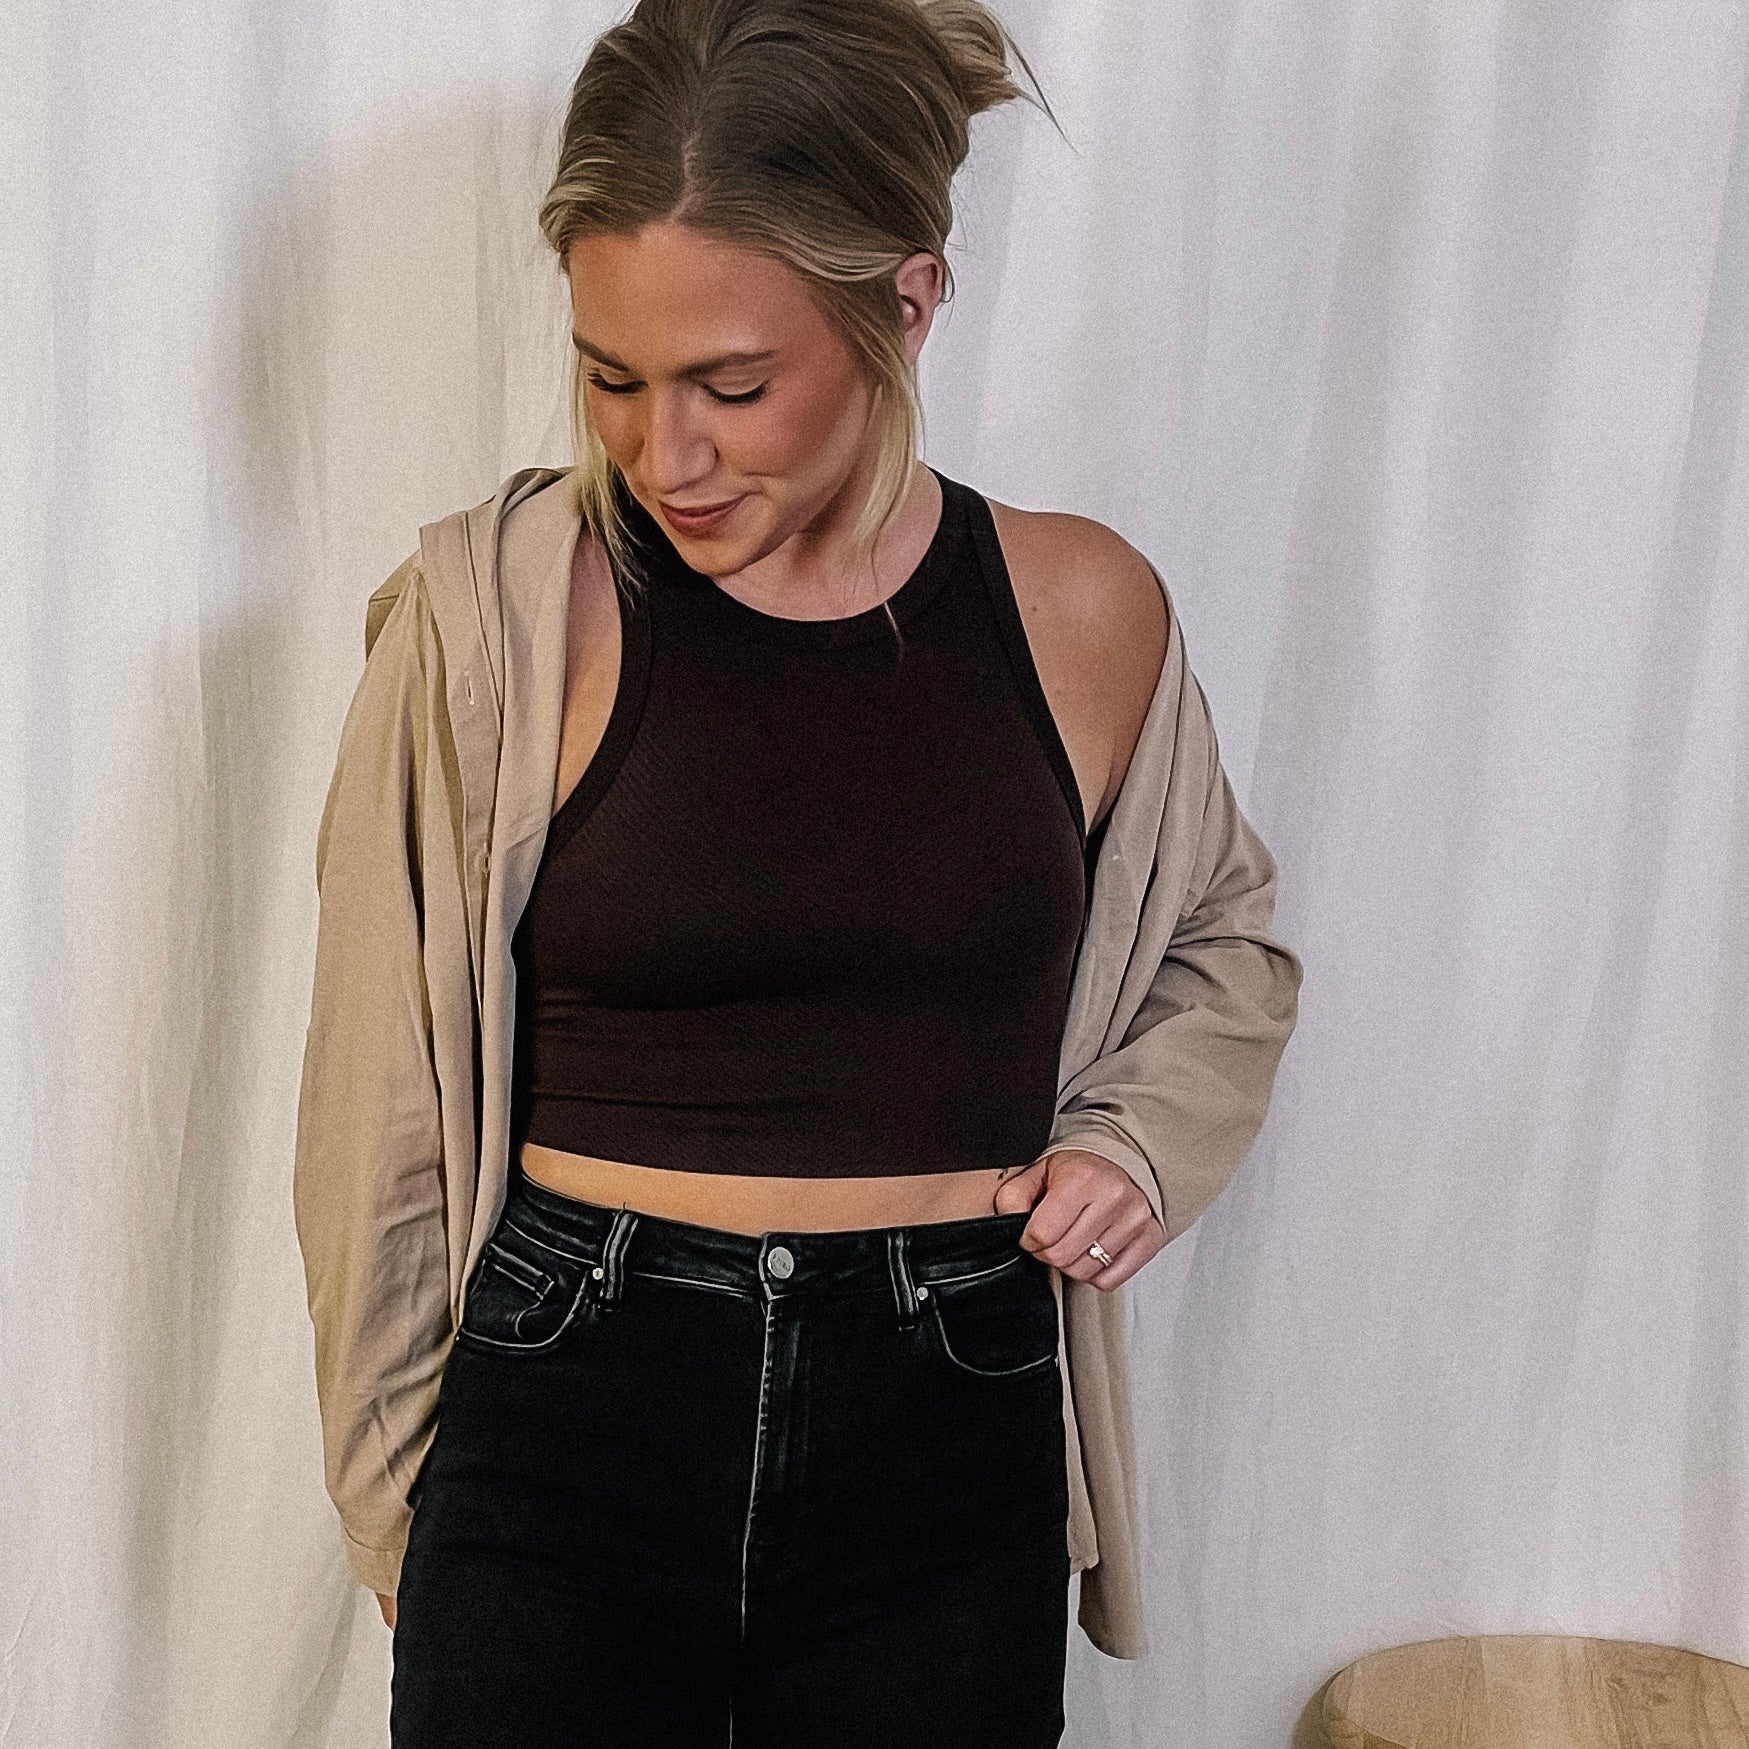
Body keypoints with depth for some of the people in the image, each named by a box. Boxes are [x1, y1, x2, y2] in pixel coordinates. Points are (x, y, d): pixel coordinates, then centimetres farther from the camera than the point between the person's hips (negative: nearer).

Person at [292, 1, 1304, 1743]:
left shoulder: (1079, 609, -1)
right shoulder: (494, 612, -7)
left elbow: (1224, 940, 18)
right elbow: (386, 1110, 1)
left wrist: (1141, 1139, 0)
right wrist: (401, 1502, 7)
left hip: (943, 1461, 2)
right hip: (566, 1423, -1)